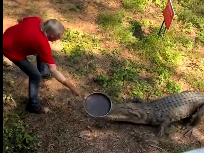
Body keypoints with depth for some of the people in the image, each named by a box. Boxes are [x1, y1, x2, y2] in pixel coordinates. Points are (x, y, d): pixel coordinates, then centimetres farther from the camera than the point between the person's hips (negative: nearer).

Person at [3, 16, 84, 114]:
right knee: (35, 75, -6)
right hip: (10, 48, -9)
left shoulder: (38, 21, -16)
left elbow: (22, 20, 7)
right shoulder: (42, 43, -36)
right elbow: (53, 71, -35)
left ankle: (42, 72, 51)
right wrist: (72, 87, -33)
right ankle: (33, 105, 10)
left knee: (41, 54, 22)